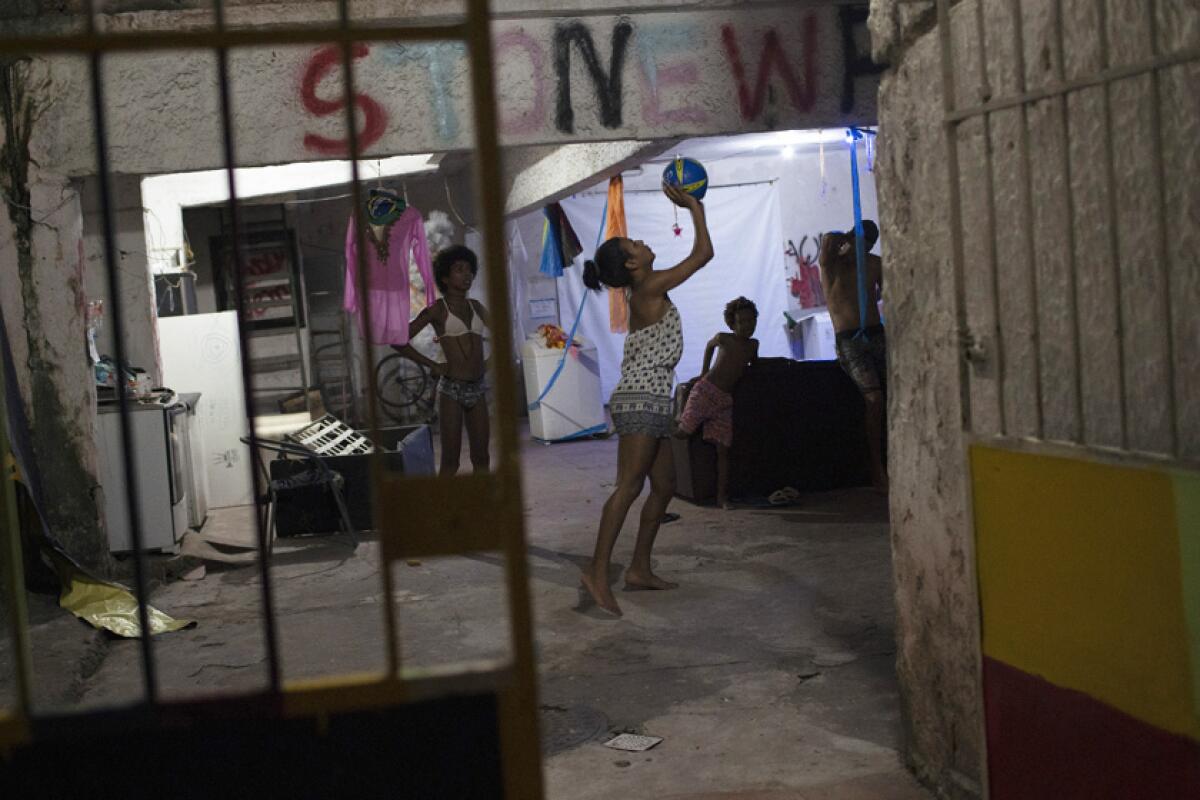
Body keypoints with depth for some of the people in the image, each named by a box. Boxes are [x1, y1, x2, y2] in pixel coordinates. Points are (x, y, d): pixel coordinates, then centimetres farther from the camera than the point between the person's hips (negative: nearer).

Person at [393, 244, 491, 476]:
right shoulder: (437, 309, -3)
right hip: (451, 389, -5)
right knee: (450, 461, -2)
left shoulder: (476, 306, 12)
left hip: (477, 389, 5)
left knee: (481, 458, 7)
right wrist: (432, 365, -7)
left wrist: (488, 363, 13)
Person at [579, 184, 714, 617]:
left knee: (664, 486, 12)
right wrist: (694, 207, 2)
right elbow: (703, 253, -9)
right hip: (640, 400, -10)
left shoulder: (647, 293, 16)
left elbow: (697, 255, 32)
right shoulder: (649, 289, -10)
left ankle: (640, 569, 17)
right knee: (630, 486, -15)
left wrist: (689, 207, 28)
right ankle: (598, 572, -18)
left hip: (652, 403, 10)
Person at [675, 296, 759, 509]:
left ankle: (722, 496, 1)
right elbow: (710, 346, 16)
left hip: (725, 400, 4)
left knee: (723, 449, -1)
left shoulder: (753, 344, 9)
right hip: (705, 390, -4)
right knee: (683, 433, -7)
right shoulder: (724, 338, -4)